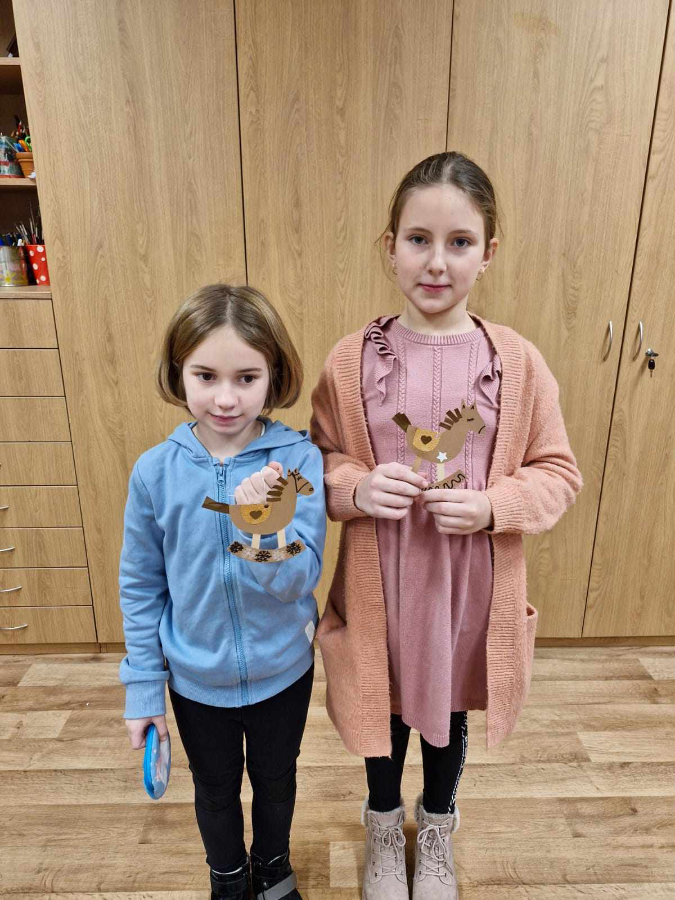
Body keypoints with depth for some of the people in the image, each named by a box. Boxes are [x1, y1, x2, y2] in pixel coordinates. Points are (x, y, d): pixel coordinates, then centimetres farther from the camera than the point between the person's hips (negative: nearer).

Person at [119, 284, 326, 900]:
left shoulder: (298, 460, -21)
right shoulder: (156, 471, -16)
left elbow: (301, 580, -23)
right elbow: (141, 586, -5)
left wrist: (268, 529, -42)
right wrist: (143, 686, -1)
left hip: (283, 672, 0)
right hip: (196, 680, 1)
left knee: (275, 781, 26)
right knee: (216, 789, 26)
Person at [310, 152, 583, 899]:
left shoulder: (517, 361, -10)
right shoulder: (352, 359, -10)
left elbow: (558, 472, -3)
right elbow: (321, 461, 0)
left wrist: (492, 507, -20)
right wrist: (357, 486, -21)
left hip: (472, 584, 1)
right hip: (380, 581, 0)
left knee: (450, 709, 24)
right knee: (384, 707, 21)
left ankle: (437, 831, 57)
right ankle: (384, 830, 56)